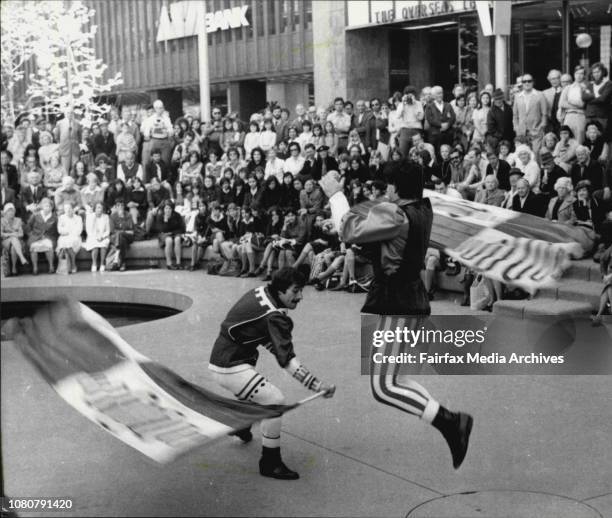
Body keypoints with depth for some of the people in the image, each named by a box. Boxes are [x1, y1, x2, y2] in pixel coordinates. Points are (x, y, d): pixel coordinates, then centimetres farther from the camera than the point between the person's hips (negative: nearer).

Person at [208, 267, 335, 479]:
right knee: (275, 400, -15)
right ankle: (270, 463, -7)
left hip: (220, 357, 10)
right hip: (230, 368, -10)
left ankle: (240, 427, 61)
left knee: (255, 389, 35)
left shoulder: (260, 292, 3)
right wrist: (317, 385, -36)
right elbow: (287, 360, -31)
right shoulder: (274, 318, -24)